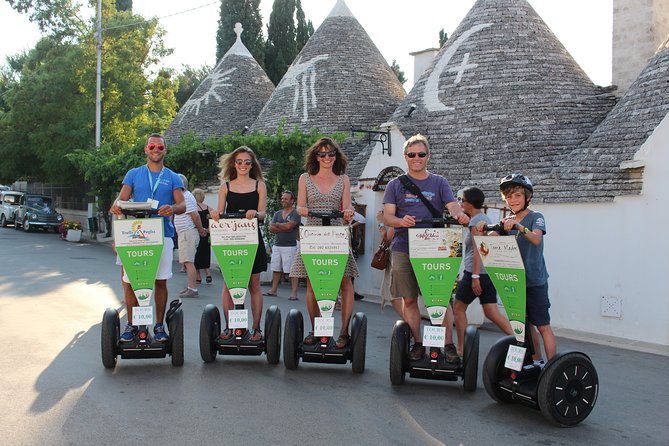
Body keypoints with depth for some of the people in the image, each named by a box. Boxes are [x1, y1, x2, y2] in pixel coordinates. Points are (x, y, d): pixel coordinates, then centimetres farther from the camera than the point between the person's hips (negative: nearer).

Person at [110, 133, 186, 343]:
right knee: (130, 281, -1)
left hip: (163, 234, 0)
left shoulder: (173, 178, 11)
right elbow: (122, 198, 3)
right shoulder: (133, 174, 14)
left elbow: (182, 205, 0)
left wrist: (172, 208, -24)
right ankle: (131, 325, 10)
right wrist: (117, 206, -21)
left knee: (161, 281, 2)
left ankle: (159, 325, 13)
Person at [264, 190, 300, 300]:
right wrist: (284, 229, -8)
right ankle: (273, 290, 19)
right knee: (276, 269, 11)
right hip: (277, 245, 6)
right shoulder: (277, 214, 15)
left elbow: (288, 226, -18)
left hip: (290, 246, -6)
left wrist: (277, 225, -2)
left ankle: (294, 293, -6)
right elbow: (271, 228, 6)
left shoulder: (295, 214, -3)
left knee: (292, 270, -7)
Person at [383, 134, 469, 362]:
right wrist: (401, 221, -20)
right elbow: (387, 216, 2)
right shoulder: (395, 184, 12)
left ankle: (448, 344, 4)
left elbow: (453, 206, -2)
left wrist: (459, 215, -27)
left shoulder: (439, 183, 12)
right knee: (409, 299, 4)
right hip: (403, 249, 1)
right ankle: (417, 343, 14)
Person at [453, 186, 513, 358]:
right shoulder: (485, 218, 18)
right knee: (492, 313, 7)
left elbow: (477, 250, -19)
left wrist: (475, 276, -22)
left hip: (475, 272, -9)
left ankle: (461, 349, 10)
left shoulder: (475, 221, -11)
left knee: (458, 308, 6)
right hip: (489, 273, 9)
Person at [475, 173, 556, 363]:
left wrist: (519, 227, -44)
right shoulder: (507, 221, 13)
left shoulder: (536, 217, -6)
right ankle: (537, 362, 23)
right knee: (525, 324, 12)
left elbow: (536, 239, -26)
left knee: (543, 326, -7)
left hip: (535, 280, -6)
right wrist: (483, 228, -25)